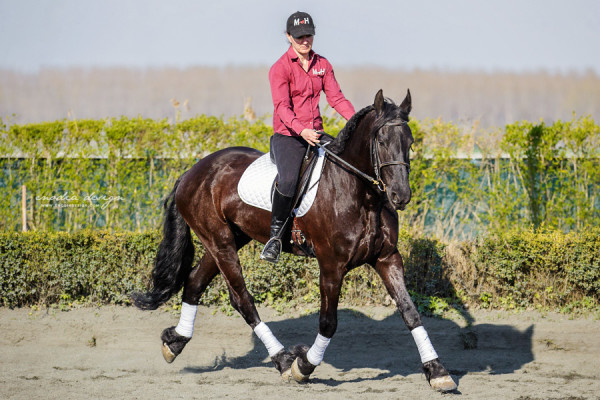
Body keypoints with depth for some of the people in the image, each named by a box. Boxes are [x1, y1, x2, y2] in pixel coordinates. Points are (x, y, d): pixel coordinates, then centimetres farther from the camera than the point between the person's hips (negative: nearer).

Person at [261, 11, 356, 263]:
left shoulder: (322, 64, 11)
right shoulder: (280, 69, -7)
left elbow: (336, 98, 7)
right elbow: (282, 107, -18)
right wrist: (301, 130, -35)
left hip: (315, 134, 6)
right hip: (287, 136, -6)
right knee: (288, 179, -34)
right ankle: (276, 234, -18)